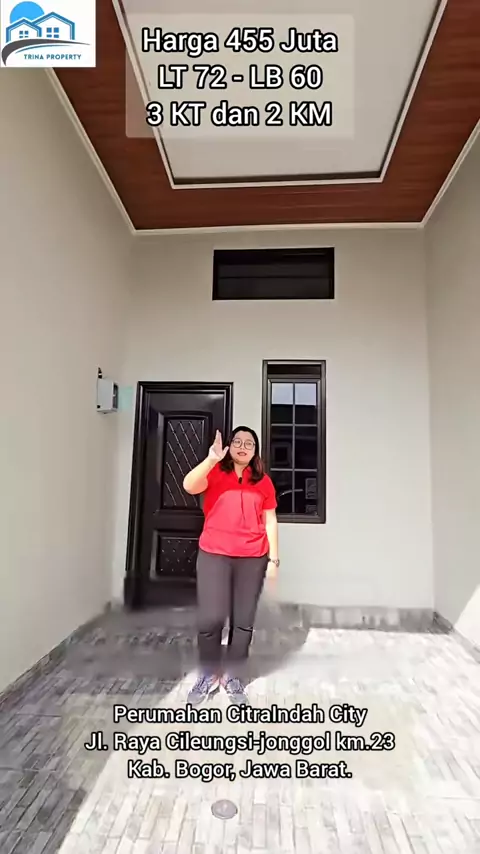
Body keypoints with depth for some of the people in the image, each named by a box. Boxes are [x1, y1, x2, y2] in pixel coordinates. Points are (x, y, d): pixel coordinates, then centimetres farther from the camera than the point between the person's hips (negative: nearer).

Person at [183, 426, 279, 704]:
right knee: (211, 619, -1)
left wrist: (273, 559, 5)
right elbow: (189, 486, -18)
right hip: (214, 555, -1)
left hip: (252, 559, 2)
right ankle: (209, 675, 22)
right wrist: (211, 459, -30)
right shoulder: (215, 473, 1)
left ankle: (233, 677, 26)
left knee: (244, 621, 7)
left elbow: (270, 521, 8)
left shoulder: (263, 481, 6)